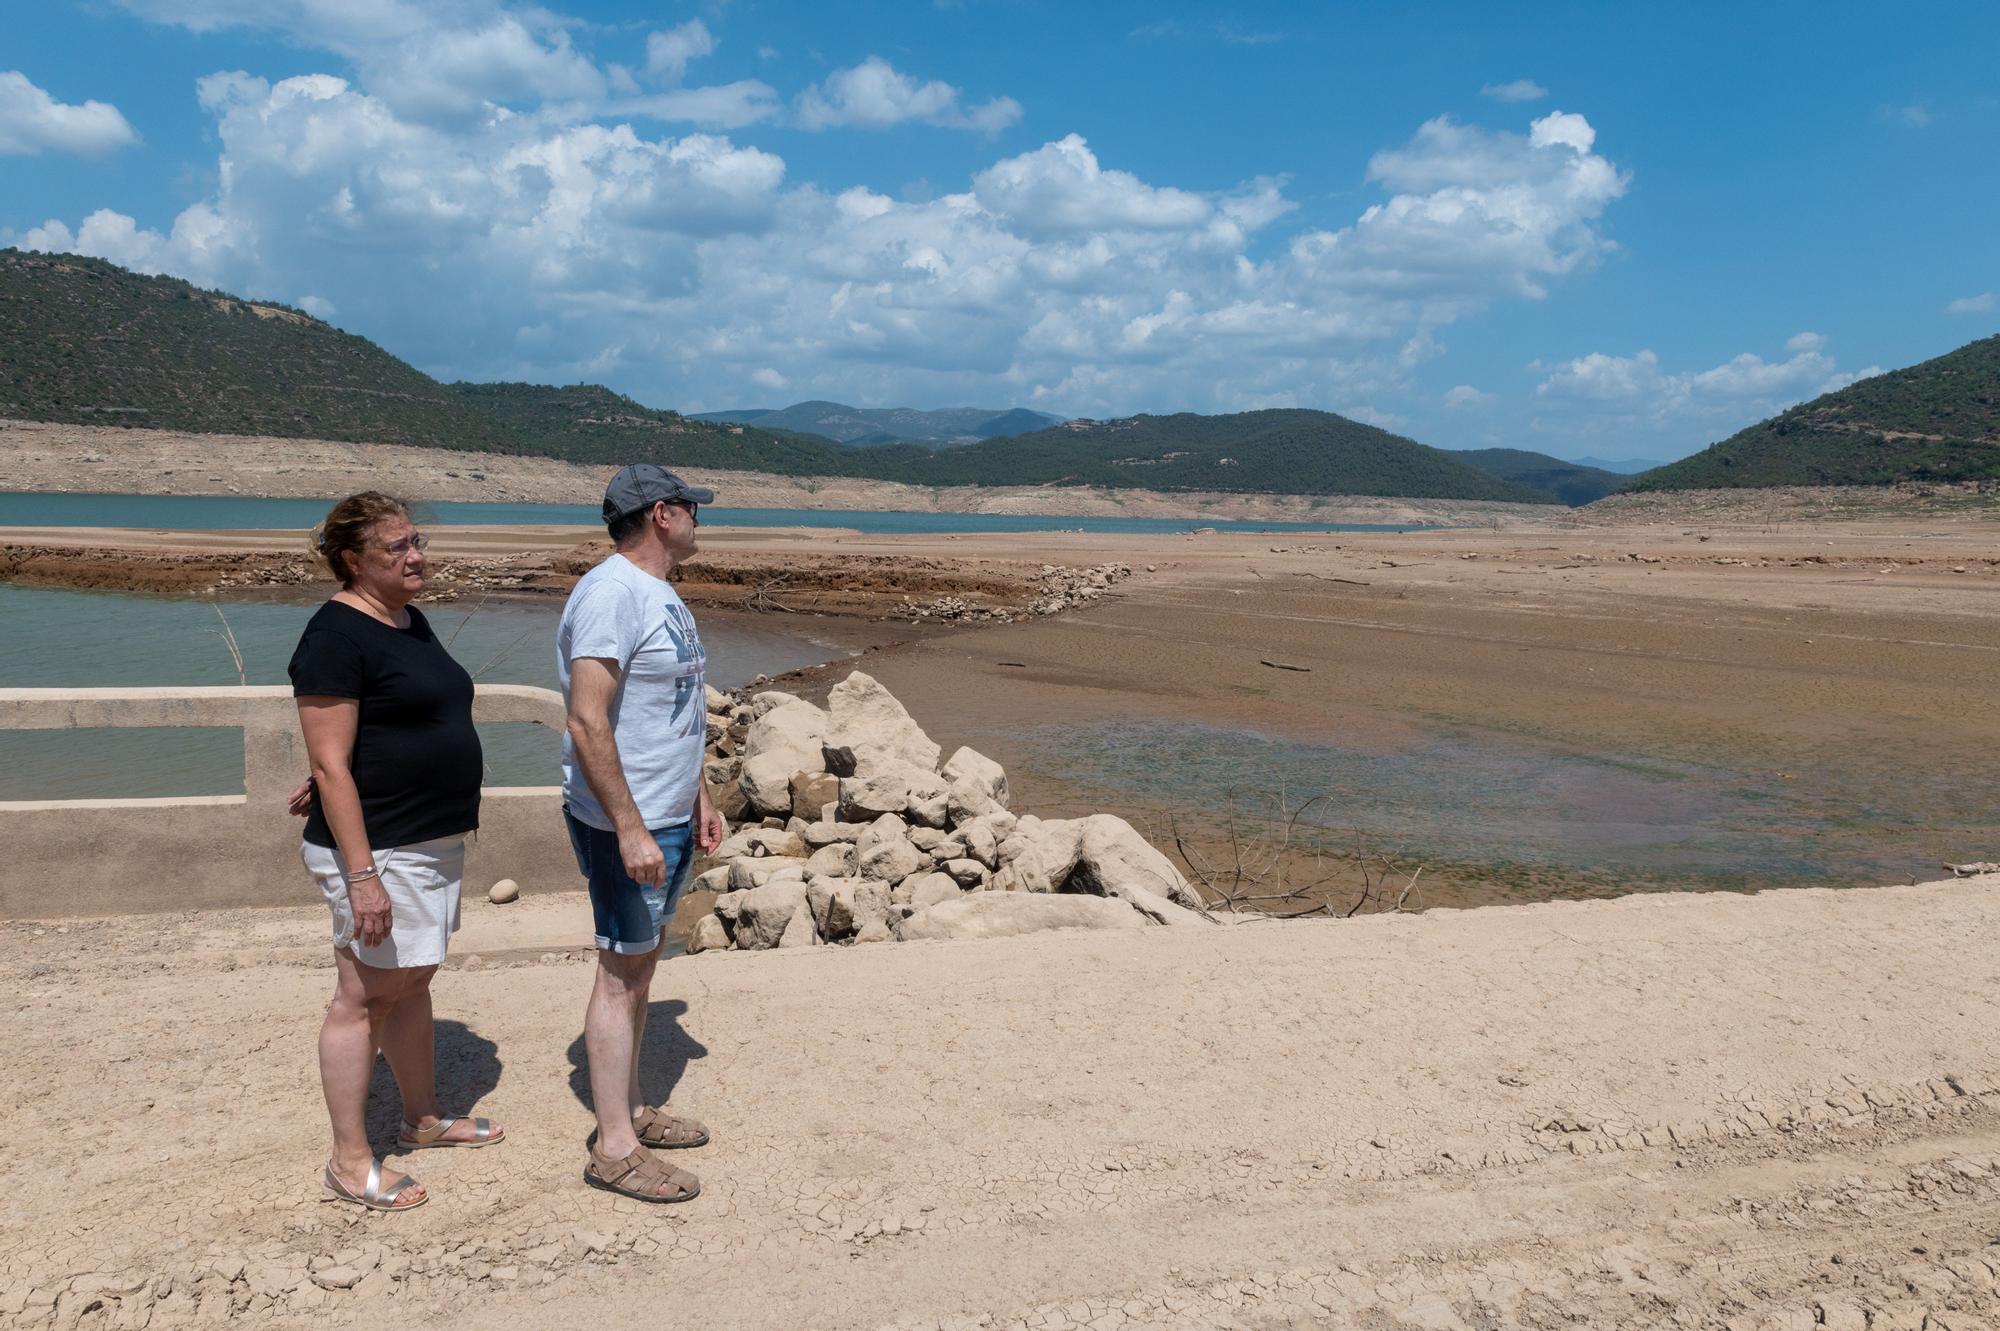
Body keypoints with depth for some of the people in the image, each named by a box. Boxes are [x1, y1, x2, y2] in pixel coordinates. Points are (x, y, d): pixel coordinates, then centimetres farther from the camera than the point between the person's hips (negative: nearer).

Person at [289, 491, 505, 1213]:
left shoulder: (411, 623, 11)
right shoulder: (336, 637, -17)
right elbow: (331, 765, -21)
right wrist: (361, 877, -24)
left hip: (434, 839, 9)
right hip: (378, 848, -9)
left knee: (413, 982, 20)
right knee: (364, 996, 2)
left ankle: (424, 1120, 35)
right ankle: (349, 1165, 14)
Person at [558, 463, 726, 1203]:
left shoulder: (658, 593, 13)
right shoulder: (611, 594, -19)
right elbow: (588, 723, -25)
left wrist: (698, 797, 20)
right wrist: (630, 829, -27)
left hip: (665, 818, 10)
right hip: (624, 823, -10)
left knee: (640, 967, 17)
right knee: (621, 973, -2)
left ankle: (630, 1112, 29)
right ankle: (614, 1149, 8)